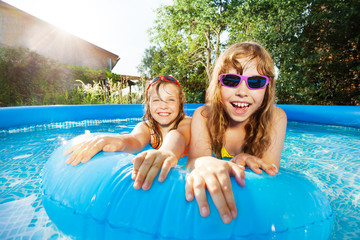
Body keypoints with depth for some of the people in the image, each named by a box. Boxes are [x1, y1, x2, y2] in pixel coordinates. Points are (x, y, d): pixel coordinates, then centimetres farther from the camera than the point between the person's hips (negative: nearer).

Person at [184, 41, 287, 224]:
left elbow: (270, 172, -18)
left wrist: (240, 162, -41)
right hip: (214, 194, 0)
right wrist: (204, 164, -53)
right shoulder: (203, 116, -16)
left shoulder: (276, 118, -15)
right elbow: (194, 159, -28)